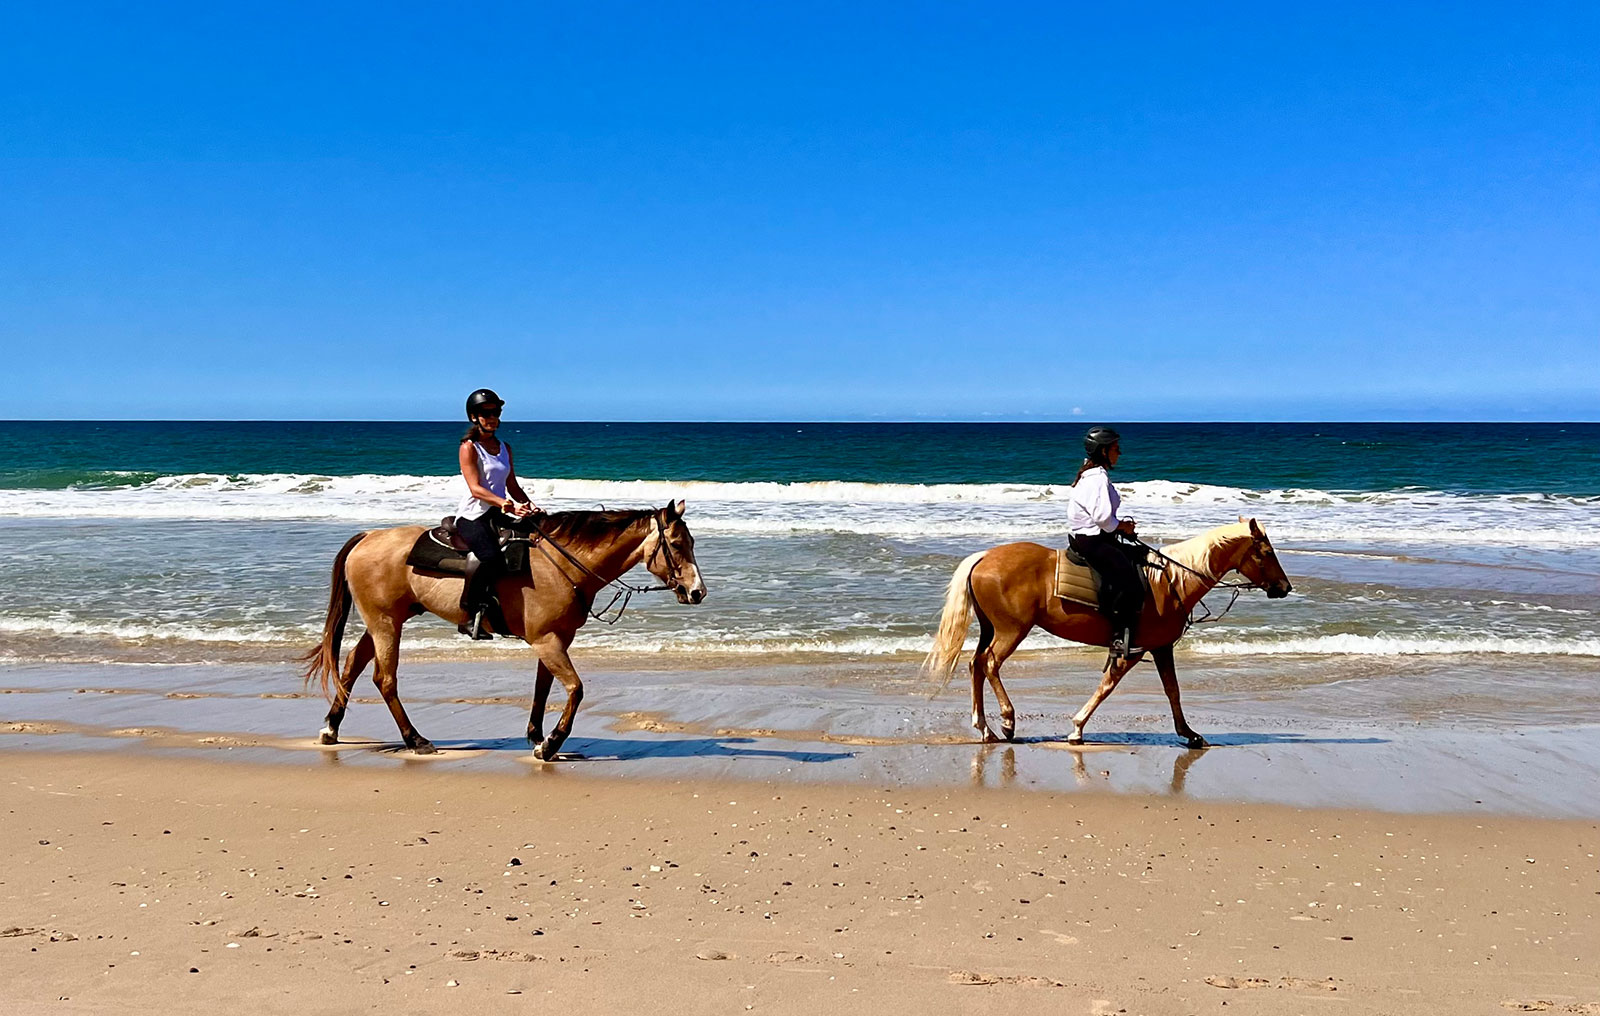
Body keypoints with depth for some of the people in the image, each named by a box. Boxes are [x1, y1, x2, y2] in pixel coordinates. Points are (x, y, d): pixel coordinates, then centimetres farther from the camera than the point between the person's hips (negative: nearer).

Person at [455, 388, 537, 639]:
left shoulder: (504, 448, 17)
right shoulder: (469, 447, -4)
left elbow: (512, 486, 20)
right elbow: (475, 489, -15)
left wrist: (530, 506, 1)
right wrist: (506, 504, -28)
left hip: (498, 515, 8)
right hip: (473, 515, -7)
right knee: (491, 557, -33)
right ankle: (469, 616, -19)